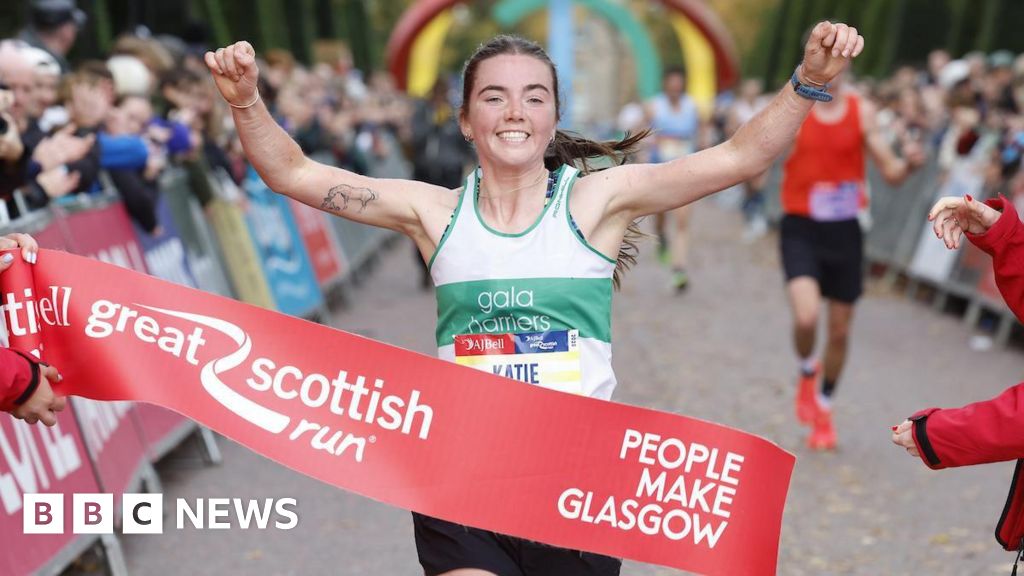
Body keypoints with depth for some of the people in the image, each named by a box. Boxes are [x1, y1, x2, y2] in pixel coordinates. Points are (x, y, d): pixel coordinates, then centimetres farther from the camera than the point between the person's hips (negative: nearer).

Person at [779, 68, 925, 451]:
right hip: (801, 229, -2)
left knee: (840, 330, 10)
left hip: (845, 231, 3)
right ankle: (807, 372, 12)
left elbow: (890, 173, 2)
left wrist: (909, 164, -20)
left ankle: (823, 407, 34)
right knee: (806, 317, -23)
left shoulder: (862, 111, 0)